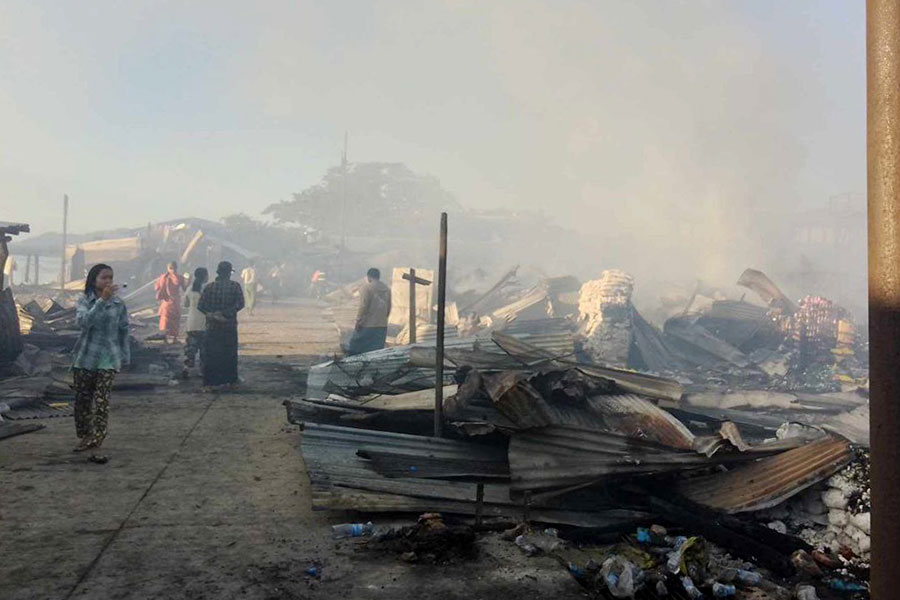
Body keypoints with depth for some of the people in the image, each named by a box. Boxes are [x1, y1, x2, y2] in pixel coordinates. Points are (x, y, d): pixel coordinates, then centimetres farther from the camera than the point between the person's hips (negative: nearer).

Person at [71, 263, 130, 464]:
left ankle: (96, 445, -11)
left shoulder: (118, 303, 2)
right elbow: (82, 322, -21)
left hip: (108, 359, 0)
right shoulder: (84, 300, -2)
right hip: (85, 357, 1)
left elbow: (124, 331, 8)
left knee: (102, 402, -10)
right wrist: (102, 300, -28)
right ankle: (85, 437, 31)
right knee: (82, 400, 11)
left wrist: (125, 357, 8)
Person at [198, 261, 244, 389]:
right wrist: (225, 313, -13)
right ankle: (228, 380, 16)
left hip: (212, 326, 1)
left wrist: (211, 314, -5)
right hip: (230, 325, -1)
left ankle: (210, 381, 6)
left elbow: (200, 306, -5)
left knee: (211, 354, 7)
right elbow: (240, 304, -13)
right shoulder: (235, 286, -5)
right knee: (229, 353, 11)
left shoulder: (209, 287, 1)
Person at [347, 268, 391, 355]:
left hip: (367, 325, -6)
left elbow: (363, 307, -15)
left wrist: (358, 321, -8)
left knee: (354, 348, 7)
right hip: (382, 326, 6)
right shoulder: (387, 289, 10)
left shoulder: (367, 288, -10)